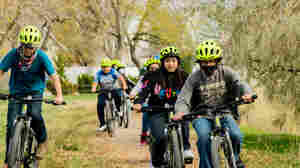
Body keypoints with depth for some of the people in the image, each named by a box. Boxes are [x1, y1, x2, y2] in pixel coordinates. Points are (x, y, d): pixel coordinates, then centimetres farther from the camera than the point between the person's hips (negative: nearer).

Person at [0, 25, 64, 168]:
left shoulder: (41, 56, -19)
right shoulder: (13, 54, -18)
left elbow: (53, 76, -18)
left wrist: (59, 95, -29)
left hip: (35, 90, -1)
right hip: (17, 90, 1)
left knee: (34, 114, -29)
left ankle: (42, 142, 0)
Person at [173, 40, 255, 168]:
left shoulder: (226, 72, -3)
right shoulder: (194, 78, -5)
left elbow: (239, 84, -18)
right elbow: (183, 99, -10)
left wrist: (246, 94, -42)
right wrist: (180, 112, -32)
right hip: (202, 116, -1)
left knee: (236, 136, -24)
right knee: (204, 136, -32)